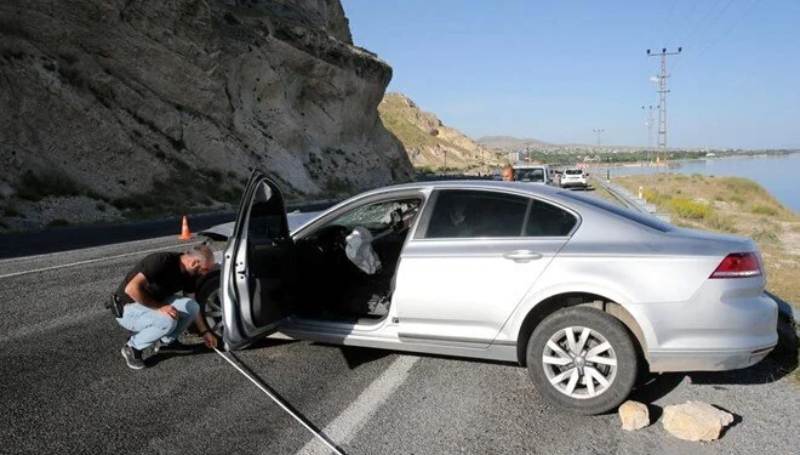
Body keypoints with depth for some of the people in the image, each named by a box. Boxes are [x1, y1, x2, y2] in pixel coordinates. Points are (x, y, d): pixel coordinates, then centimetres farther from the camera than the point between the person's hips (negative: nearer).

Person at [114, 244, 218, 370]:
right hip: (127, 309, -7)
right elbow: (131, 289, -35)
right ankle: (133, 347, -7)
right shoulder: (162, 261, -29)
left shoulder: (188, 274, -4)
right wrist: (159, 307, -30)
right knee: (167, 321, -33)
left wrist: (204, 332, 8)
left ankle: (168, 341, 9)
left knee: (192, 307, -13)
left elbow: (192, 307, 9)